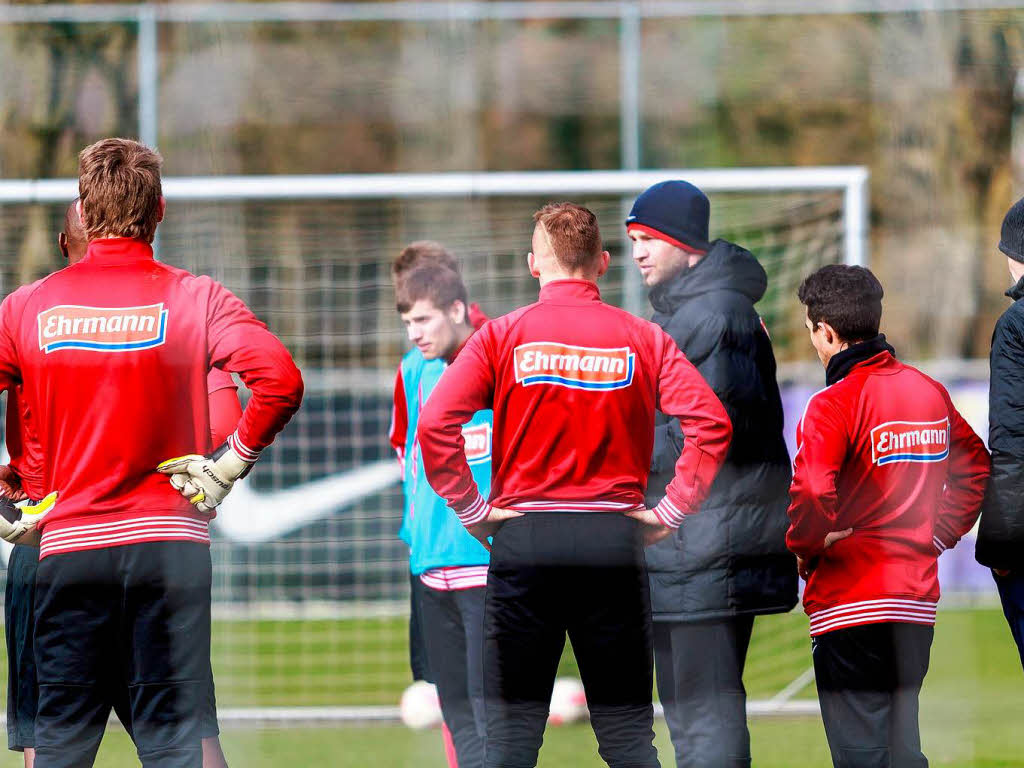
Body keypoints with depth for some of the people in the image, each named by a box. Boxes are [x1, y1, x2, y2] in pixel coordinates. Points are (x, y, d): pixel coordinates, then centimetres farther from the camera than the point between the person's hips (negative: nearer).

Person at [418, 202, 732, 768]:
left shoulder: (502, 335, 0)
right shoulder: (641, 339, 3)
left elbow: (436, 424, -11)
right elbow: (710, 423, -8)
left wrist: (471, 509, -2)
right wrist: (672, 509, -1)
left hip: (522, 536, -1)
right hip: (614, 536, 1)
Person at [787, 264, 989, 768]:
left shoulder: (833, 405, -14)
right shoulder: (931, 392, 8)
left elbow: (812, 495, -24)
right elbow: (974, 469, 18)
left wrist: (802, 549, -6)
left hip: (851, 599, -7)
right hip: (918, 595, 7)